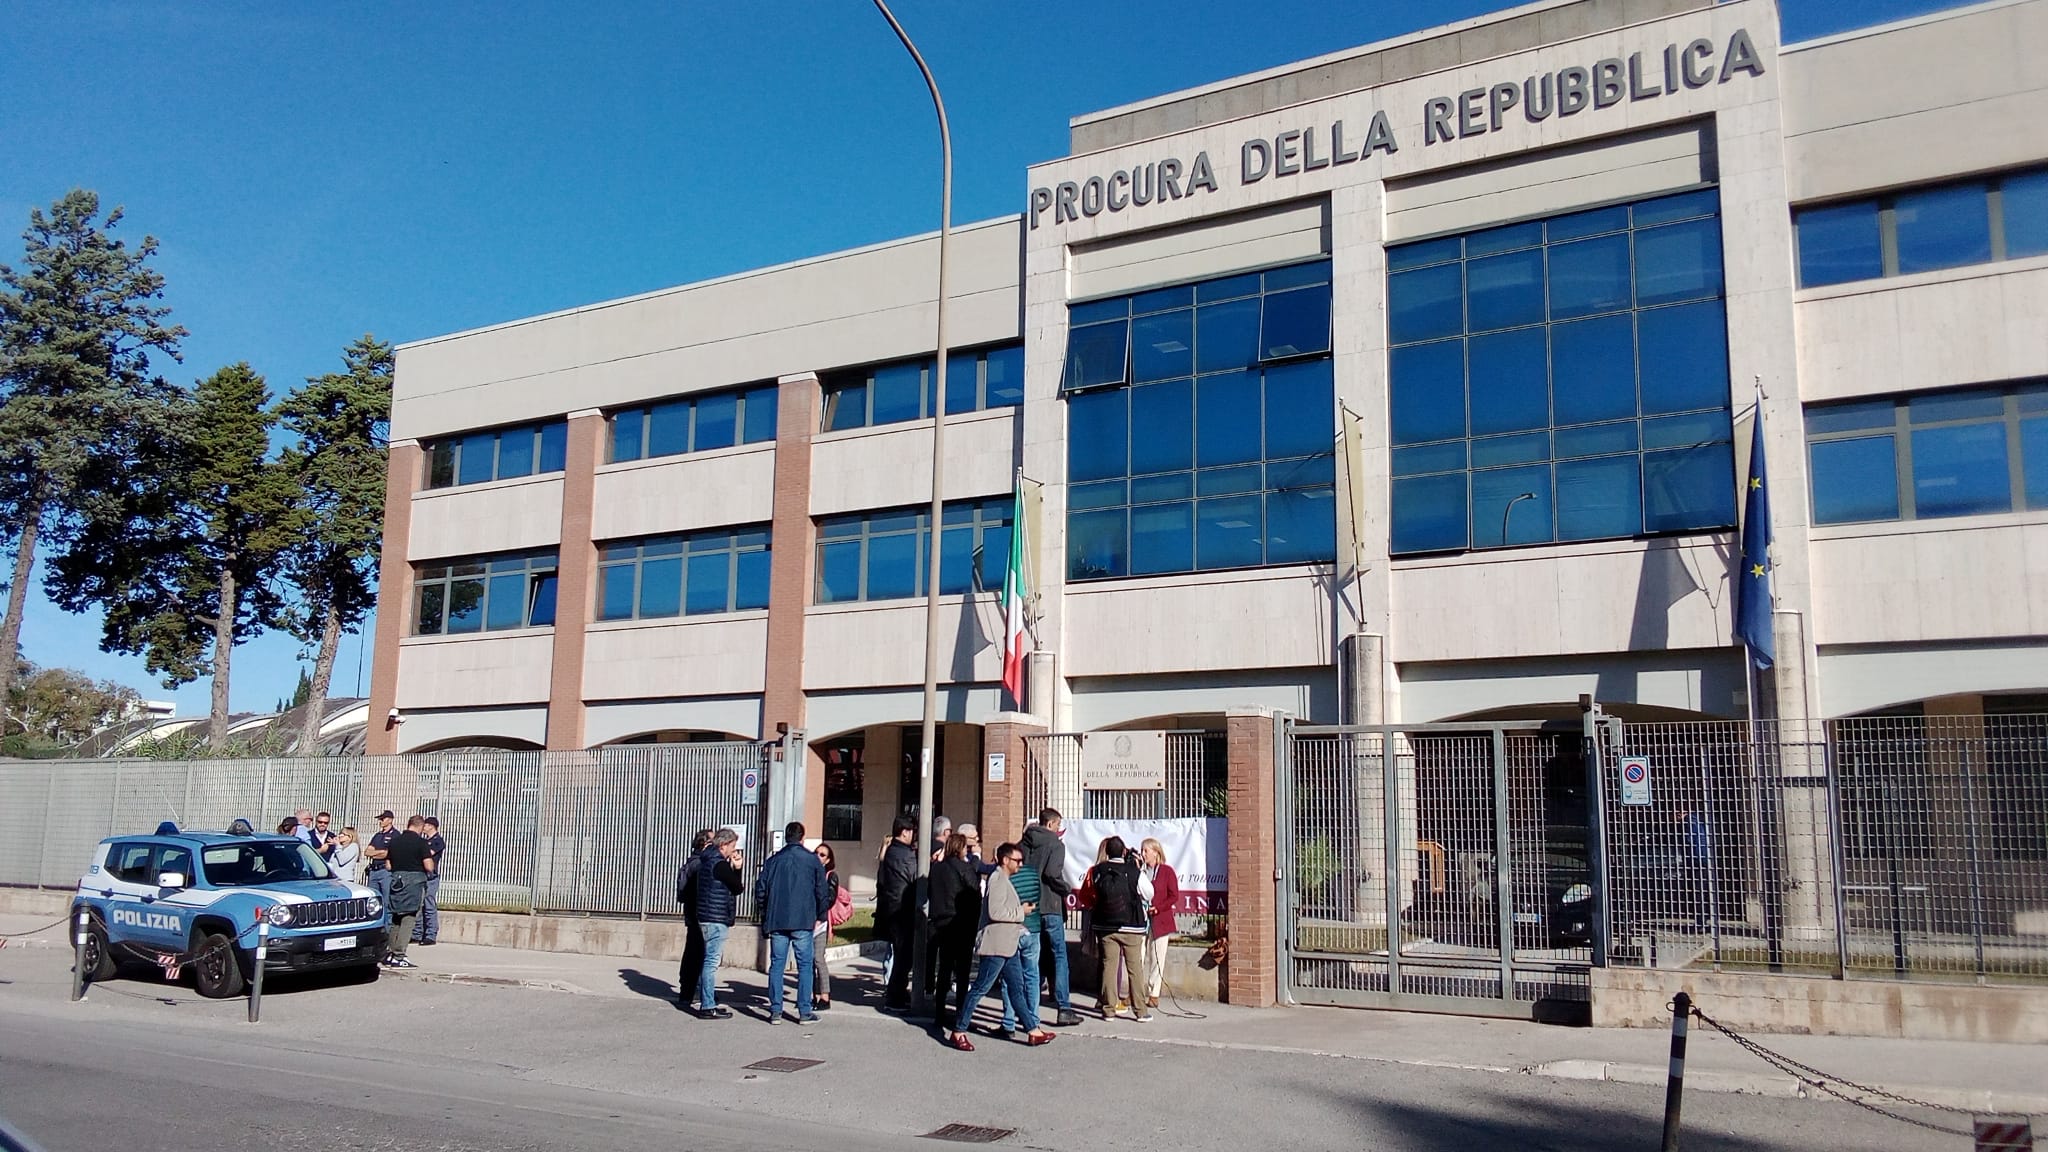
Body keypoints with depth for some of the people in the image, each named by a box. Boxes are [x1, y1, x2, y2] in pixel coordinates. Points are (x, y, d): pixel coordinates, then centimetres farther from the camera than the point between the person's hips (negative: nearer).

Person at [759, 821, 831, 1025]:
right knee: (805, 966, 2)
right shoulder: (811, 859, 1)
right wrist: (820, 917, 11)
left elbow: (762, 892, 9)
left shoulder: (773, 861, 9)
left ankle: (775, 1011, 5)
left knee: (776, 966, 7)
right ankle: (805, 1012, 1)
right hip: (803, 922, -3)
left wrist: (766, 920, 18)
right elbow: (823, 891, 0)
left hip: (776, 921, 3)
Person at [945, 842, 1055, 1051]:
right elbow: (995, 912, -24)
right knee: (980, 988, -5)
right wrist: (1021, 912, -14)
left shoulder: (1004, 879, 17)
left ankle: (1033, 1030, 16)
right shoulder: (998, 879, -15)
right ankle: (958, 1032, 1)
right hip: (995, 946, -10)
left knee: (1017, 988, 12)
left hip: (1007, 946, 10)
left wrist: (1022, 908, 12)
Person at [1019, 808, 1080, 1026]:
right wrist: (1068, 889, -4)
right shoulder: (1056, 845, -6)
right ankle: (1064, 1009, -2)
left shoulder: (1023, 844, 9)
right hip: (1050, 908, -5)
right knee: (1059, 957, 1)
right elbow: (1052, 874, -19)